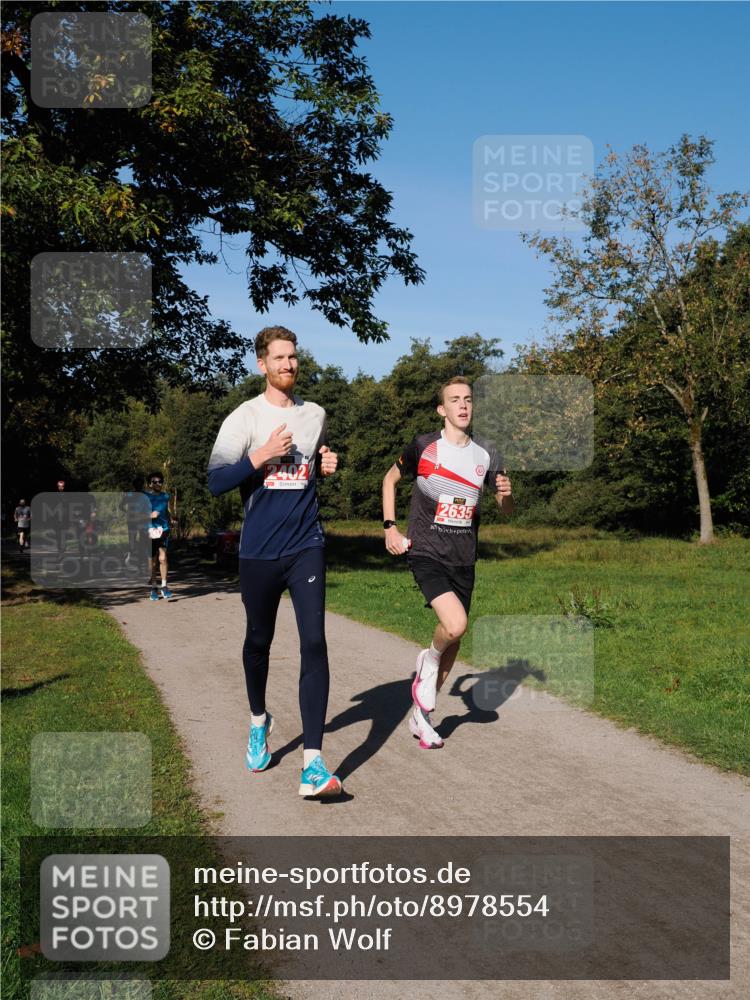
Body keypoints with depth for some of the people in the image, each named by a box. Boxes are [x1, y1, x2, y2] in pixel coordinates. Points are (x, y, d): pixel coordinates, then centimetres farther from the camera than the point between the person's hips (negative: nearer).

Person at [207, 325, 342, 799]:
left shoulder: (316, 415, 10)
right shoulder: (244, 417, -2)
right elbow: (216, 482, -8)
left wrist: (327, 466, 4)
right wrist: (262, 455, -18)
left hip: (307, 547, 1)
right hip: (258, 551, -1)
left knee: (314, 642, -12)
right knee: (259, 640, 14)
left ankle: (313, 764, -14)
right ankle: (259, 720, 43)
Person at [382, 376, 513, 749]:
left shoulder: (487, 454, 6)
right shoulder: (424, 446, -5)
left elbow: (506, 509, 13)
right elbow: (390, 478, 10)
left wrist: (506, 493, -11)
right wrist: (390, 527, 1)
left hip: (463, 560, 5)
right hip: (426, 552, -5)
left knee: (453, 640, 9)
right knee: (456, 625, -26)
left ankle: (421, 714, 27)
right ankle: (429, 660, 9)